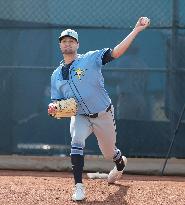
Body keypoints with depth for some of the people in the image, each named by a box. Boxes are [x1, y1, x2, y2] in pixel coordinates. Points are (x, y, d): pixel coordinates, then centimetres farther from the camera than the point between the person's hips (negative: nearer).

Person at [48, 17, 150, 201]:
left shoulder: (90, 59, -10)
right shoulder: (56, 75, 4)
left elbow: (116, 52, -21)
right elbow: (57, 102, 8)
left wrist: (136, 30, -30)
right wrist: (53, 108, -18)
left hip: (103, 115, -2)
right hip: (80, 116, 2)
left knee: (109, 153, 12)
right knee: (77, 141, -28)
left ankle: (120, 162, 51)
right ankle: (79, 186, -24)